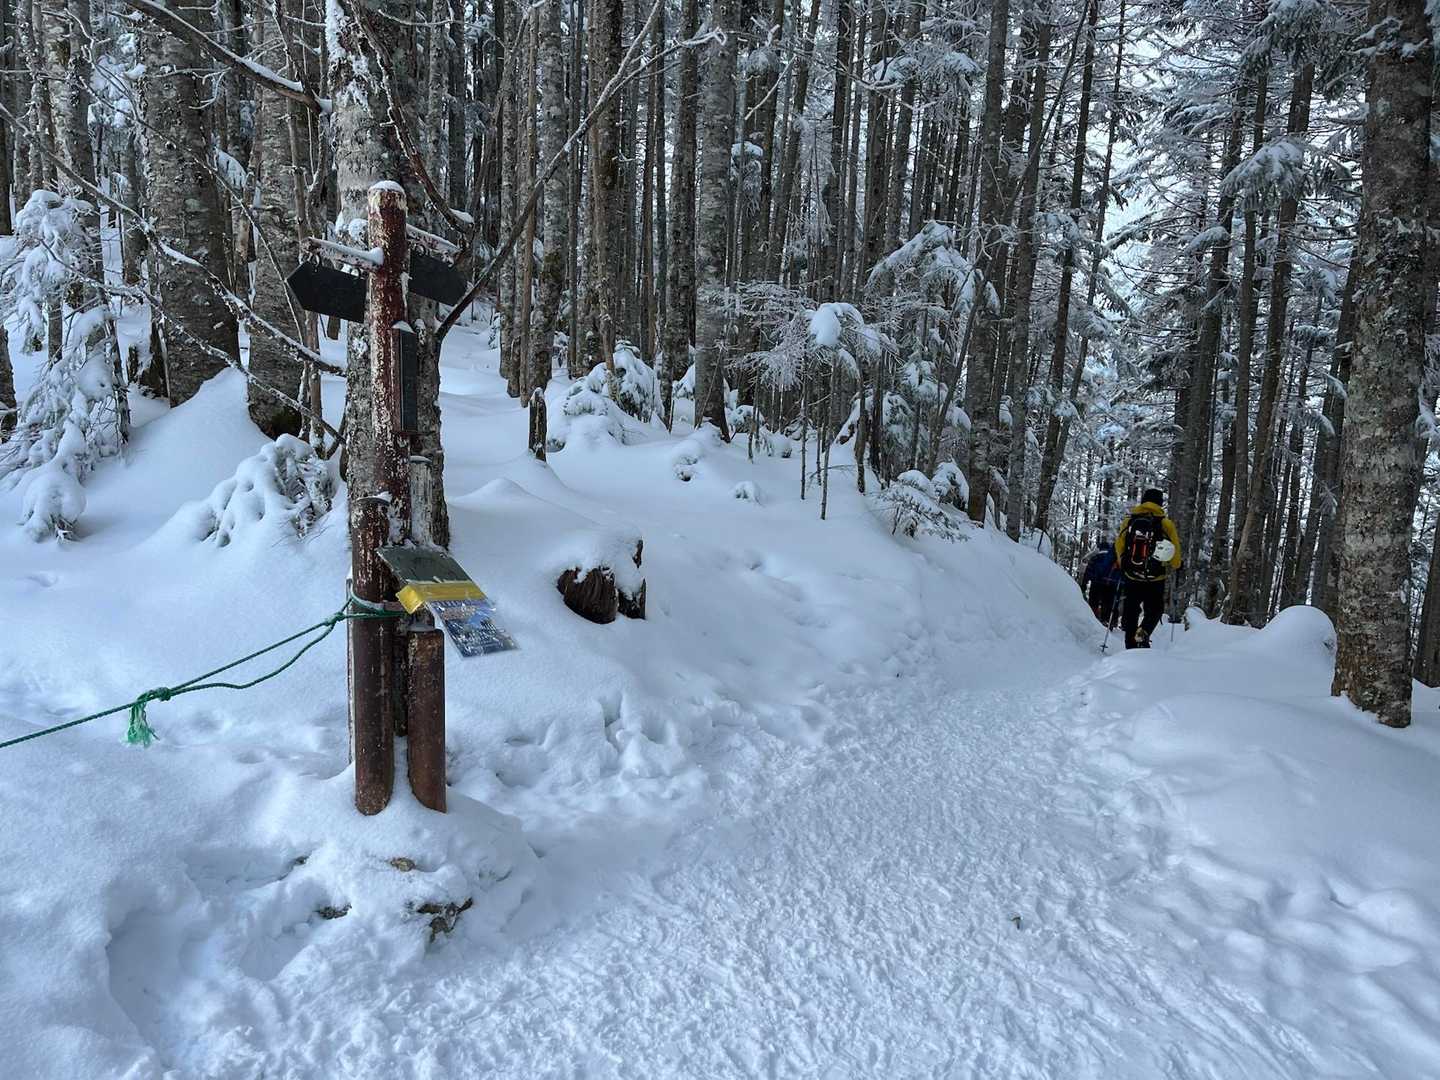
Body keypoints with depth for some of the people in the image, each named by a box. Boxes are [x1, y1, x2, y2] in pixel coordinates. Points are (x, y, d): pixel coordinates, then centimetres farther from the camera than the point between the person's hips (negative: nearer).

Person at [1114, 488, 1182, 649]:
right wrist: (1175, 566, 20)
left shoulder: (1128, 522, -1)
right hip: (1155, 580, -2)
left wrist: (1123, 566, 21)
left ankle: (1131, 646, 17)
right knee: (1154, 610, 13)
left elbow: (1119, 548, 4)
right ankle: (1143, 632, -15)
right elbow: (1175, 552, -1)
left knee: (1131, 611, 13)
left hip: (1131, 576, 2)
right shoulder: (1166, 524, -6)